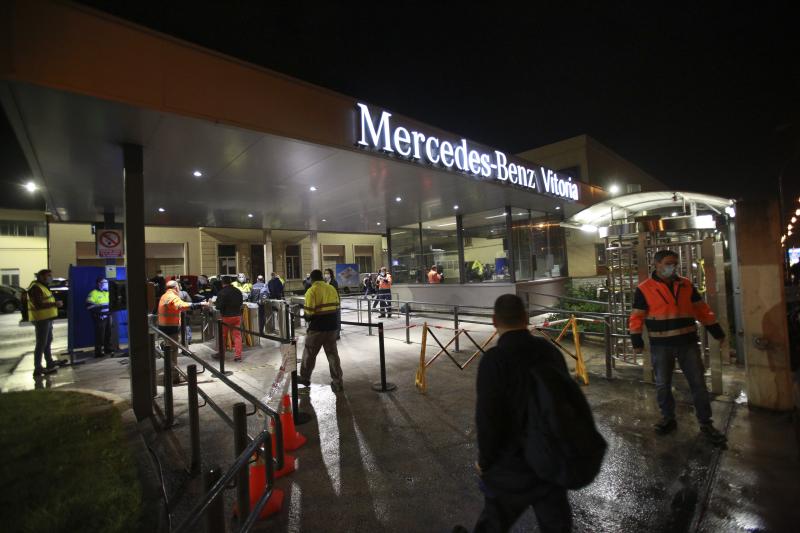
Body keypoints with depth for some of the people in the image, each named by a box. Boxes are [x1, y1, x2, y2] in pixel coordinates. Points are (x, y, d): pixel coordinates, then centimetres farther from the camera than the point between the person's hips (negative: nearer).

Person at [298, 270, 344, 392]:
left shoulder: (311, 291, -11)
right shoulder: (332, 288, 6)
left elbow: (309, 313, -14)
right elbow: (337, 307, 8)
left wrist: (307, 318, 7)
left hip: (317, 326, -5)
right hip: (332, 325, 5)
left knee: (309, 353, 15)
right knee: (332, 354, 10)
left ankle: (304, 378, 32)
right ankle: (338, 382, 10)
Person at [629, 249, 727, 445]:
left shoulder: (686, 285, 6)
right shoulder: (644, 289, -7)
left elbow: (702, 309, 12)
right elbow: (637, 317, -6)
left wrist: (716, 332, 10)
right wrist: (637, 341, -10)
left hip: (687, 343, 3)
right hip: (661, 346, -3)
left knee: (698, 383, 7)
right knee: (663, 385, 8)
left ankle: (705, 424, 20)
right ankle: (668, 419, 25)